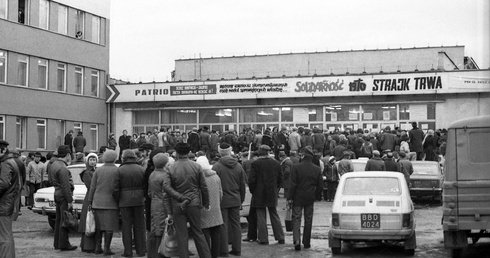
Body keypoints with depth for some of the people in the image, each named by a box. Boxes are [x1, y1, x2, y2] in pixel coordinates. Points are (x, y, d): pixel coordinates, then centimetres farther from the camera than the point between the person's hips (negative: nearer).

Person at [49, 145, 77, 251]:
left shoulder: (54, 164, 11)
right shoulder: (63, 168, -20)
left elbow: (52, 181, 19)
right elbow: (65, 186, -21)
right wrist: (70, 201, -18)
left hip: (57, 194, 10)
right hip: (64, 196, -10)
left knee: (58, 220, 15)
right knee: (64, 220, -4)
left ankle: (57, 243, 21)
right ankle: (64, 244, -1)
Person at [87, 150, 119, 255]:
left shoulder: (98, 170, 4)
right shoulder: (117, 170, -5)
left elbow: (92, 187, 4)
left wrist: (90, 202, 8)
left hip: (98, 202, 4)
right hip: (111, 203, -4)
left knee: (98, 226, 11)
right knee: (109, 226, -1)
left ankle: (98, 248, 11)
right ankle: (107, 248, -3)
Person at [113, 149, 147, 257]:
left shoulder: (120, 170, -5)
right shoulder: (141, 169, 2)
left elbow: (115, 189, -8)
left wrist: (118, 201, 5)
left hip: (125, 201, -2)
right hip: (139, 201, 2)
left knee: (126, 226, 4)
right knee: (139, 226, 10)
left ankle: (128, 251, 4)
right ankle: (141, 250, 13)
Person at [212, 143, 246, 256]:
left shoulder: (217, 167, -10)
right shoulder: (238, 166, 3)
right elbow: (242, 185, 8)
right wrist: (241, 200, 18)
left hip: (222, 200, -4)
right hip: (235, 200, 4)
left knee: (223, 225, 1)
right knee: (236, 224, 10)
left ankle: (223, 250, 4)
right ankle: (237, 249, 14)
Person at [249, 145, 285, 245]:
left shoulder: (255, 164, -12)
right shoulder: (276, 163, 1)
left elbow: (251, 180, -12)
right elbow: (280, 179, 6)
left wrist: (252, 191, 3)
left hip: (259, 195, -4)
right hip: (272, 195, 4)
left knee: (261, 216, 4)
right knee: (274, 215, 13)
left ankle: (263, 239, 4)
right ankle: (280, 238, 14)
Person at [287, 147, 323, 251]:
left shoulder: (296, 167, -12)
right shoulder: (317, 169, 1)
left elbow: (293, 184, -12)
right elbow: (320, 185, 4)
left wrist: (289, 197, -6)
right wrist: (317, 196, 17)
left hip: (298, 197, -3)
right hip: (310, 199, 3)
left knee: (296, 219, 1)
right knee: (308, 220, 13)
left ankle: (296, 240, -17)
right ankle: (306, 242, 18)